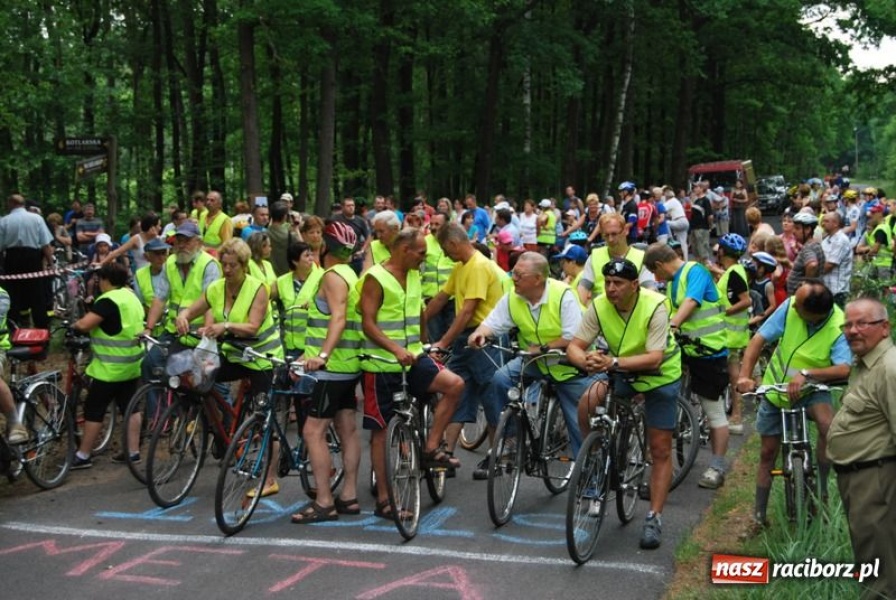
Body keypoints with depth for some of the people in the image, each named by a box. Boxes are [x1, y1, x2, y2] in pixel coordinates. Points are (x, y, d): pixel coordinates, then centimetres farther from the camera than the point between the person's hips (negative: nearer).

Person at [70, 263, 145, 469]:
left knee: (94, 410, -1)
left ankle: (83, 456, 3)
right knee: (129, 407, 13)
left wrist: (73, 324, -3)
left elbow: (84, 324, -24)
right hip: (132, 364, 9)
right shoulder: (132, 297, 12)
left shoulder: (108, 300, -17)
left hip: (110, 367, -9)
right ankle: (133, 451, 15)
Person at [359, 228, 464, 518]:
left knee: (454, 384, -17)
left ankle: (431, 448, -4)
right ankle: (383, 498, 10)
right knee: (381, 429, 1)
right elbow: (368, 323, -19)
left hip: (413, 358, 6)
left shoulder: (414, 275, 10)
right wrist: (396, 349, -31)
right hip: (381, 364, -6)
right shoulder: (375, 278, -13)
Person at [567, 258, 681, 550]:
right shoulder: (599, 306, -16)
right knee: (587, 403, -27)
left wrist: (614, 362, -49)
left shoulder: (655, 306, -27)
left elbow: (654, 358, -35)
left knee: (661, 450, -1)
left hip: (660, 375, -3)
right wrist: (586, 361, -41)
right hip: (620, 372, 3)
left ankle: (654, 518, 10)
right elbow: (575, 345, -17)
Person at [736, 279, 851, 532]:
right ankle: (759, 516, 26)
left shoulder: (839, 328, -26)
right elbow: (759, 339, -17)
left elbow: (844, 369, -38)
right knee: (767, 453, 10)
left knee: (829, 424, -34)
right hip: (775, 390, 3)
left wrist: (806, 374, -51)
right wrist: (745, 376, -30)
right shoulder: (790, 307, -19)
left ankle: (821, 490, -14)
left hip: (811, 391, -3)